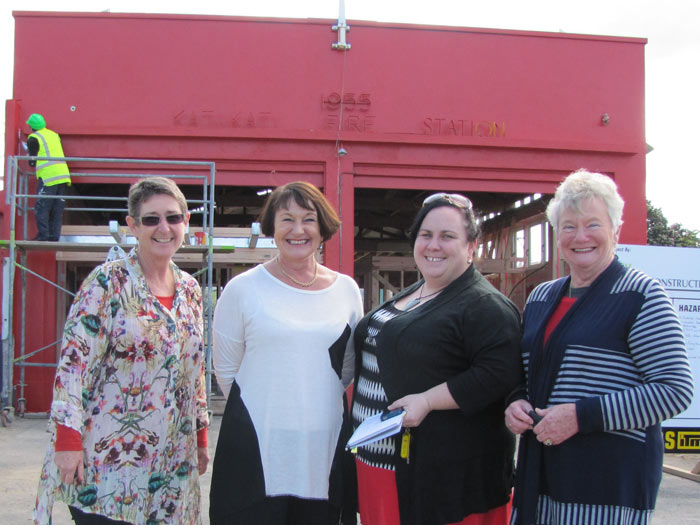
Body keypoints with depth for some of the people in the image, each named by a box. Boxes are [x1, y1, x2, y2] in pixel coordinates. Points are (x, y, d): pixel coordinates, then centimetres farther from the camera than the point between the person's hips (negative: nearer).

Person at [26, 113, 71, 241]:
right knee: (57, 209, 7)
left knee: (41, 208, -3)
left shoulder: (33, 138, 0)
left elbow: (33, 162, 2)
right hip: (63, 175, 6)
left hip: (48, 176, -6)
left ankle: (43, 235, -10)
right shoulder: (54, 135, 19)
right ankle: (54, 236, 6)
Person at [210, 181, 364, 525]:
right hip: (255, 447, -3)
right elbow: (226, 370, 3)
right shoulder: (243, 288, -2)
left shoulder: (346, 290, 7)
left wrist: (316, 405, 12)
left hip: (324, 449, 3)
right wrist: (261, 409, 8)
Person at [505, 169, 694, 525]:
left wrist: (582, 415, -20)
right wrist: (516, 403, 1)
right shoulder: (541, 297, 13)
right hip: (540, 470, 6)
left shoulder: (641, 295, -6)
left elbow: (675, 390, -14)